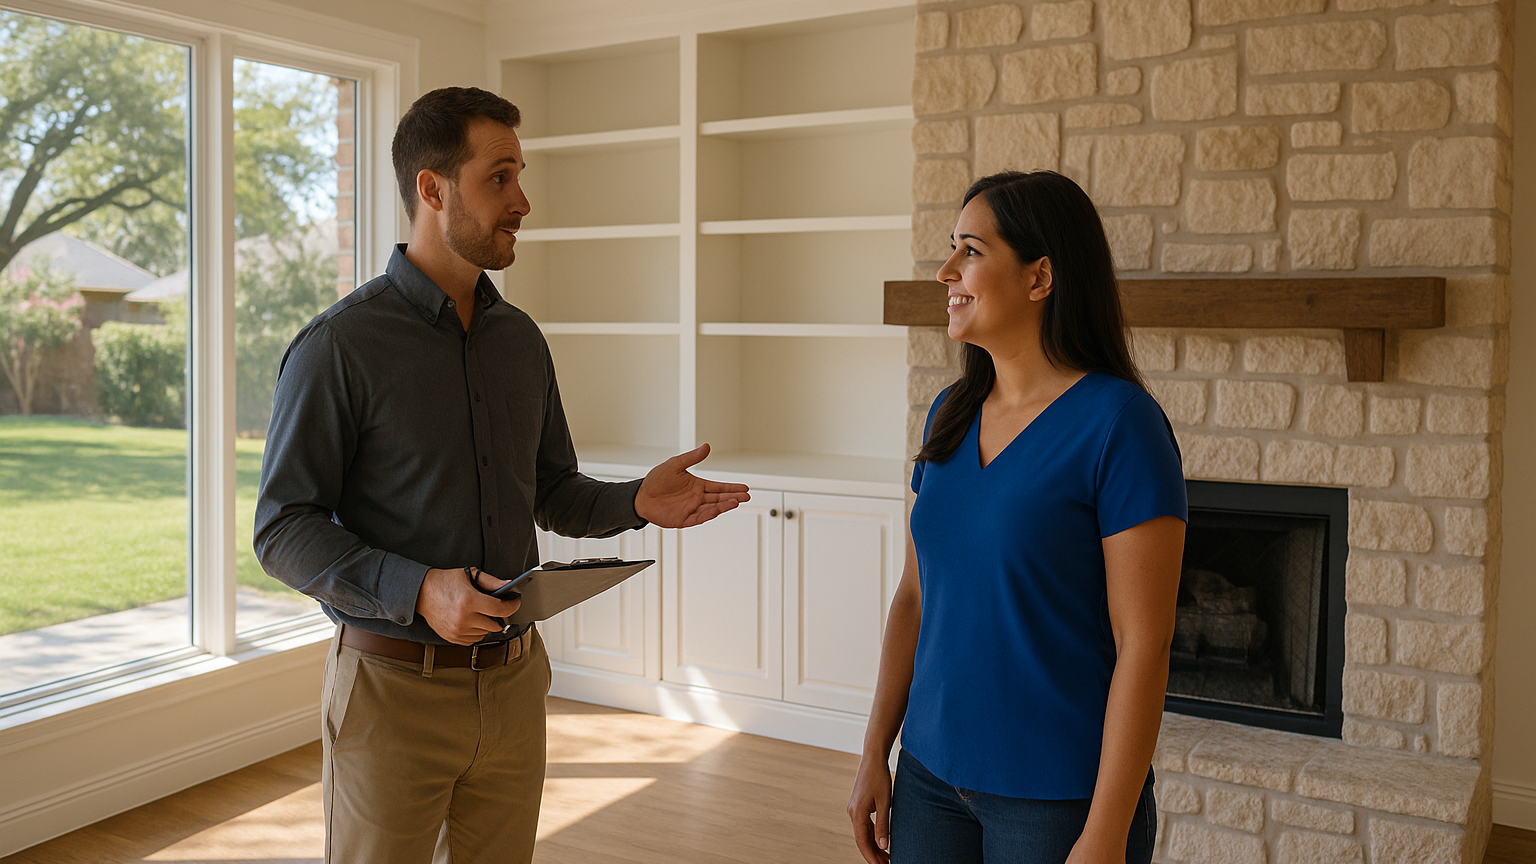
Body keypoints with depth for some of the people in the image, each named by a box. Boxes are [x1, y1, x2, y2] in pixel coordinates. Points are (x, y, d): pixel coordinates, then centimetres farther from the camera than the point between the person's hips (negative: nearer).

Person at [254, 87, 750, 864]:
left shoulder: (521, 340, 7)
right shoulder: (338, 346, -12)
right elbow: (283, 531, -12)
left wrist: (636, 502, -6)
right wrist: (418, 591, -26)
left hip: (513, 682, 5)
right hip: (394, 686, -5)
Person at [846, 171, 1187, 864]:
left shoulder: (1119, 422, -15)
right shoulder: (950, 413, 3)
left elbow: (1142, 644, -16)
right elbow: (915, 596, 8)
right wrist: (876, 755, 7)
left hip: (1059, 798, -5)